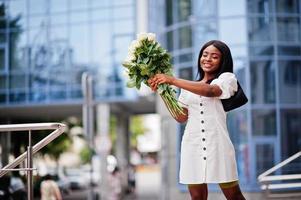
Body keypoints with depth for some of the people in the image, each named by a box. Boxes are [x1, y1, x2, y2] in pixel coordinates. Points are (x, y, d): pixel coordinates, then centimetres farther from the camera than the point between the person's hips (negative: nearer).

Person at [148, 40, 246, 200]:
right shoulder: (189, 86, 18)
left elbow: (210, 91, -17)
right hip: (193, 145, 3)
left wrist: (173, 80, -19)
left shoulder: (227, 78, 5)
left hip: (217, 144, -3)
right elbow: (181, 117, 11)